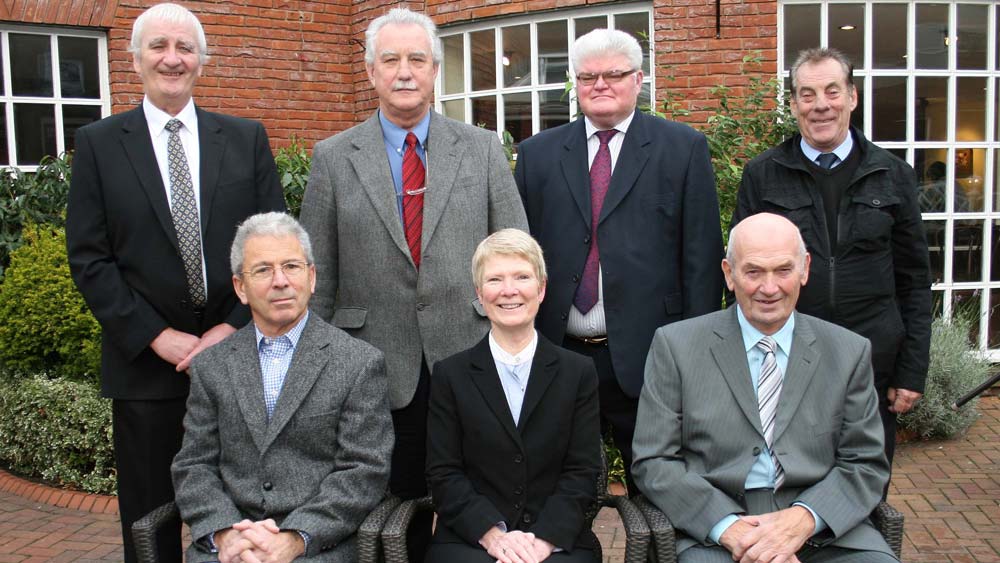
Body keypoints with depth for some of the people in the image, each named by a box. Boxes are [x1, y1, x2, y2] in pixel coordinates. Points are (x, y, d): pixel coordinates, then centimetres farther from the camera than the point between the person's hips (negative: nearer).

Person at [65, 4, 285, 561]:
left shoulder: (247, 138, 5)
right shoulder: (98, 143, 3)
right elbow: (89, 258, -2)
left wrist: (232, 329, -9)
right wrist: (158, 337, -10)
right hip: (145, 363, 0)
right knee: (149, 516, 11)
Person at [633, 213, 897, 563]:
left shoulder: (850, 352, 8)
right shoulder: (676, 346, 1)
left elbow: (866, 465, 7)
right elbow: (653, 462, -1)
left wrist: (804, 518, -12)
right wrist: (728, 526, -15)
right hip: (713, 532, -1)